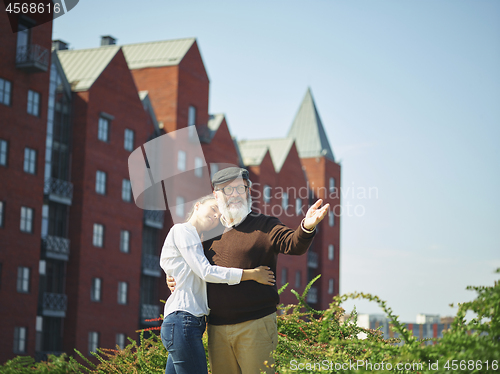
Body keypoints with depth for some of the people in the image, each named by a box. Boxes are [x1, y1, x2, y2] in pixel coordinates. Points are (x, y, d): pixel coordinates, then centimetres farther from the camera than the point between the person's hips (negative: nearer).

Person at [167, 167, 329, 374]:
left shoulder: (265, 226, 1)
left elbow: (294, 244, -18)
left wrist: (307, 227, -40)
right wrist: (174, 281, 8)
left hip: (255, 326, -4)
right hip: (217, 329, 4)